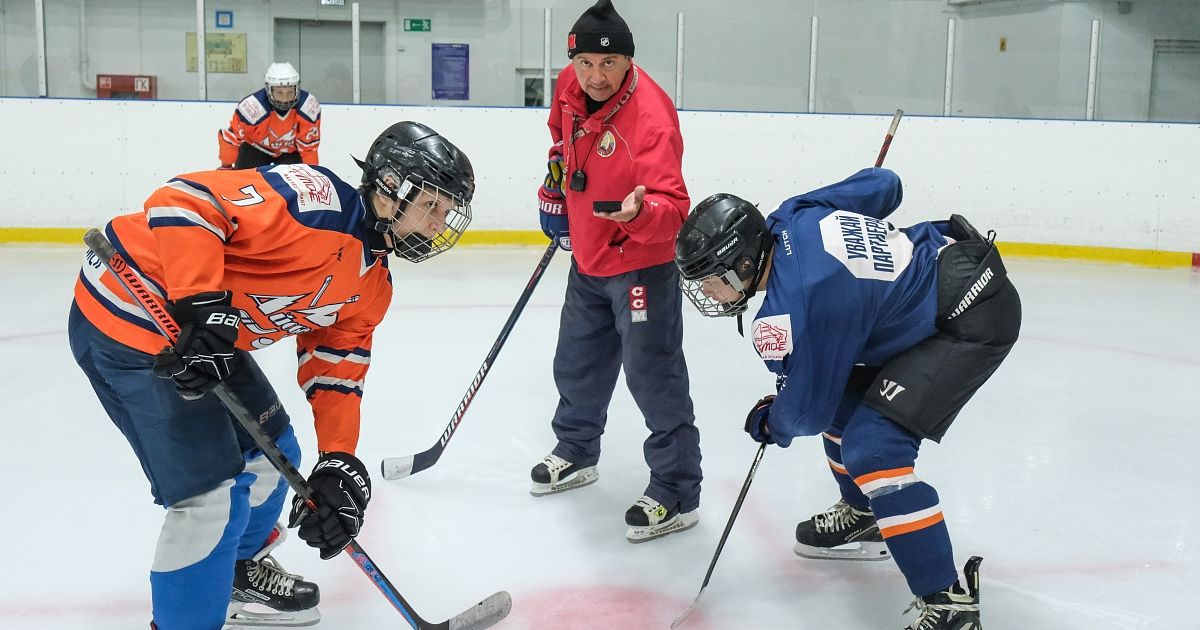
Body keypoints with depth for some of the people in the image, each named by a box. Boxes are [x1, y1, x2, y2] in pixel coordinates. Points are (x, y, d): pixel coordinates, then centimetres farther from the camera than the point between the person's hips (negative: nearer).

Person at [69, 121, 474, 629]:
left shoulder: (372, 285, 6)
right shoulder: (317, 199, -24)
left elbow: (336, 371, 6)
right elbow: (184, 200, -28)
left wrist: (340, 465, -6)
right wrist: (202, 307, -34)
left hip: (210, 335, 10)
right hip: (127, 319, -10)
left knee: (270, 455, 20)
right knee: (214, 494, -11)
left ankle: (240, 570, 46)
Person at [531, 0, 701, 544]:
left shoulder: (650, 117, -29)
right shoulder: (570, 88, -6)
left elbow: (673, 208, -34)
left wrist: (641, 211, -54)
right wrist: (555, 192, 18)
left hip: (641, 263, -8)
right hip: (588, 255, 8)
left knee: (653, 377, -5)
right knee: (577, 363, 21)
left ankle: (676, 494, 7)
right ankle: (575, 452, 44)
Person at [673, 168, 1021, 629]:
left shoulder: (789, 313, -26)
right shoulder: (792, 216, -5)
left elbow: (807, 412, -13)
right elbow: (882, 183, 8)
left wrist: (770, 424, 9)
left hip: (974, 318, -10)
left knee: (872, 448, -18)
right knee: (844, 400, 19)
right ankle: (862, 519, 41)